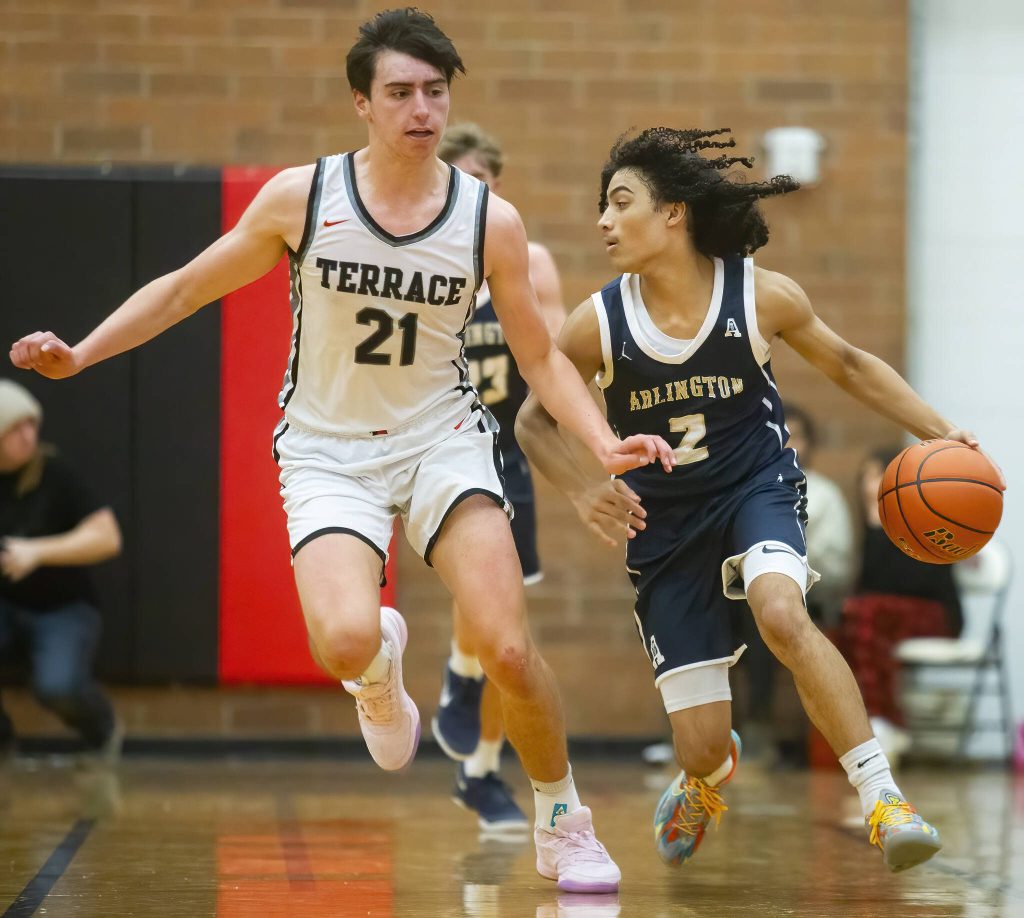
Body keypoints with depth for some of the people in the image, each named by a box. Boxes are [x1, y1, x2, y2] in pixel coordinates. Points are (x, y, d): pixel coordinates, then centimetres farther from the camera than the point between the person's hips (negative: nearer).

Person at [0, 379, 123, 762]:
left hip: (62, 610, -2)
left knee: (57, 686, -30)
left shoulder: (52, 474, -12)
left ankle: (102, 730, 7)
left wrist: (37, 552, -25)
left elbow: (107, 538, -16)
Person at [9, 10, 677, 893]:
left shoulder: (490, 219, -6)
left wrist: (606, 443, -12)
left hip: (442, 439, 1)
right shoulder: (301, 198, -8)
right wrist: (79, 354, -6)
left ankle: (564, 824, 9)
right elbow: (184, 289, 4)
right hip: (329, 450, -1)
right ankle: (381, 665, 14)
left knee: (507, 651, -18)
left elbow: (540, 357, 4)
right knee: (344, 643, -28)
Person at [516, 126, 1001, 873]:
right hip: (665, 521, 1)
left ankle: (883, 798, -28)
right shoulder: (597, 325, -15)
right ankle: (711, 774, 41)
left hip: (756, 485, -1)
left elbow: (847, 366, 3)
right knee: (701, 746, -1)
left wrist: (939, 433, -4)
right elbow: (535, 421, 0)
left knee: (782, 614, -37)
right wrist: (585, 493, -18)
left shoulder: (762, 298, -15)